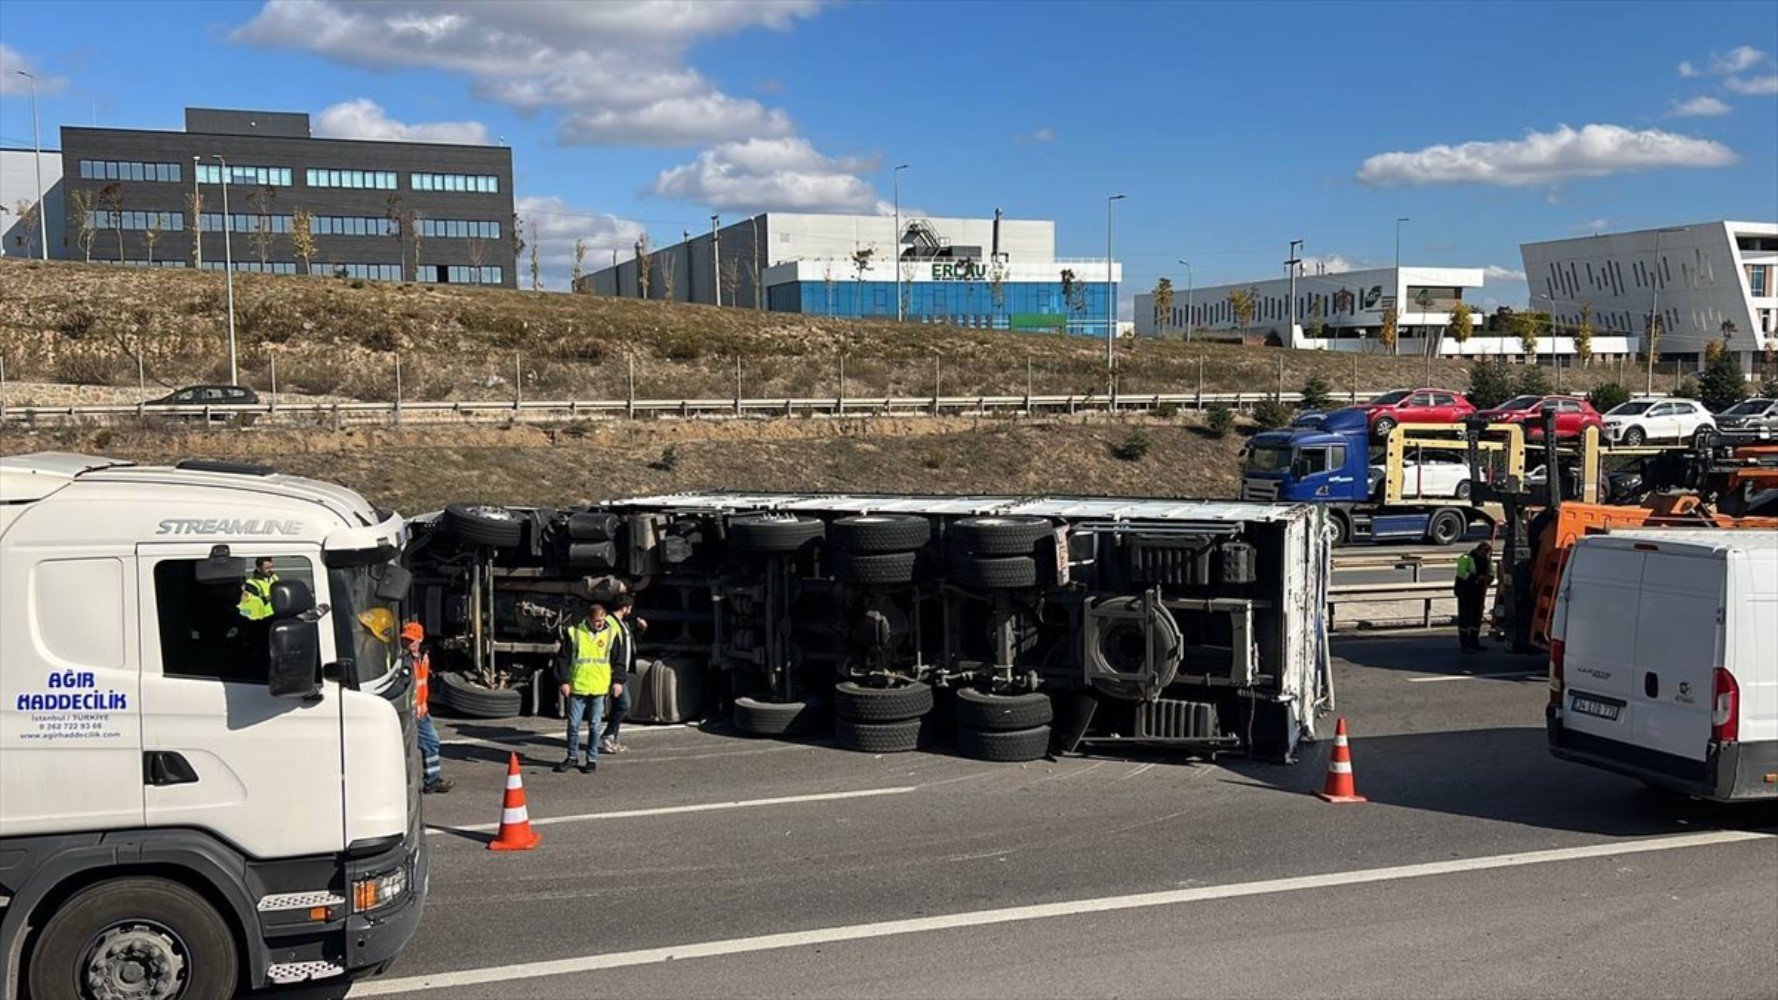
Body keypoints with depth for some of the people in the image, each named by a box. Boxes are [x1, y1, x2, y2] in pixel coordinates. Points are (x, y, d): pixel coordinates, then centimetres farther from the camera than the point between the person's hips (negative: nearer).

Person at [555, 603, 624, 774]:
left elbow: (619, 660, 8)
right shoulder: (574, 632, -3)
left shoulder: (612, 633, 0)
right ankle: (572, 756, 23)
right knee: (573, 724, 7)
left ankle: (592, 759, 16)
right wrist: (564, 681, -2)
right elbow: (563, 658, 1)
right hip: (577, 687, 0)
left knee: (594, 725, 6)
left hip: (599, 688, 0)